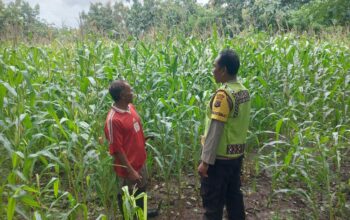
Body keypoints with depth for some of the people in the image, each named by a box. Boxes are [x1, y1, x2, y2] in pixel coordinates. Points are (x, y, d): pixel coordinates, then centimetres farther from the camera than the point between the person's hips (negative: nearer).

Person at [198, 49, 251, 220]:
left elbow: (215, 130, -23)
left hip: (220, 157, -8)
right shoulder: (244, 92, 5)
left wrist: (205, 161, -18)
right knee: (234, 197, 20)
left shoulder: (223, 94, -21)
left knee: (212, 202, 6)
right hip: (236, 154, 8)